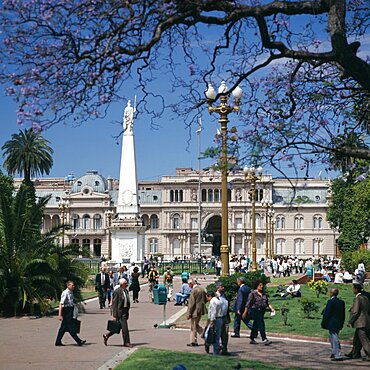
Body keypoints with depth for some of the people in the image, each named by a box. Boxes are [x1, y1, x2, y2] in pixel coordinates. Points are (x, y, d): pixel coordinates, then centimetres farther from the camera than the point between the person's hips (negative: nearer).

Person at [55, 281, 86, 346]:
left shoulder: (71, 293, 12)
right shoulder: (65, 293, -15)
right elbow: (61, 304, -19)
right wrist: (60, 315, -22)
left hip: (71, 311, 9)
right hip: (66, 310, -9)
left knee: (64, 327, 11)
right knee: (71, 327, -4)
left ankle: (58, 342, 16)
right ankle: (78, 341, -3)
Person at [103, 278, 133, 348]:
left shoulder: (126, 291, 12)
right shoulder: (117, 292, -14)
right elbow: (114, 304, -14)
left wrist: (127, 312, 18)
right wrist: (114, 315, -16)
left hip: (125, 311, 8)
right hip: (119, 311, -8)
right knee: (124, 327, -5)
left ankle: (106, 336, 27)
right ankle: (126, 342, 5)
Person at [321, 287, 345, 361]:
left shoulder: (331, 302, -17)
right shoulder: (341, 302, 7)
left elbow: (326, 314, -16)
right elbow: (343, 315, 12)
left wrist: (323, 324, -8)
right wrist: (341, 324, 20)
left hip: (332, 324, -8)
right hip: (338, 324, 8)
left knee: (335, 339, -5)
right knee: (332, 338, 22)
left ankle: (338, 356, -5)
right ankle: (334, 353, 32)